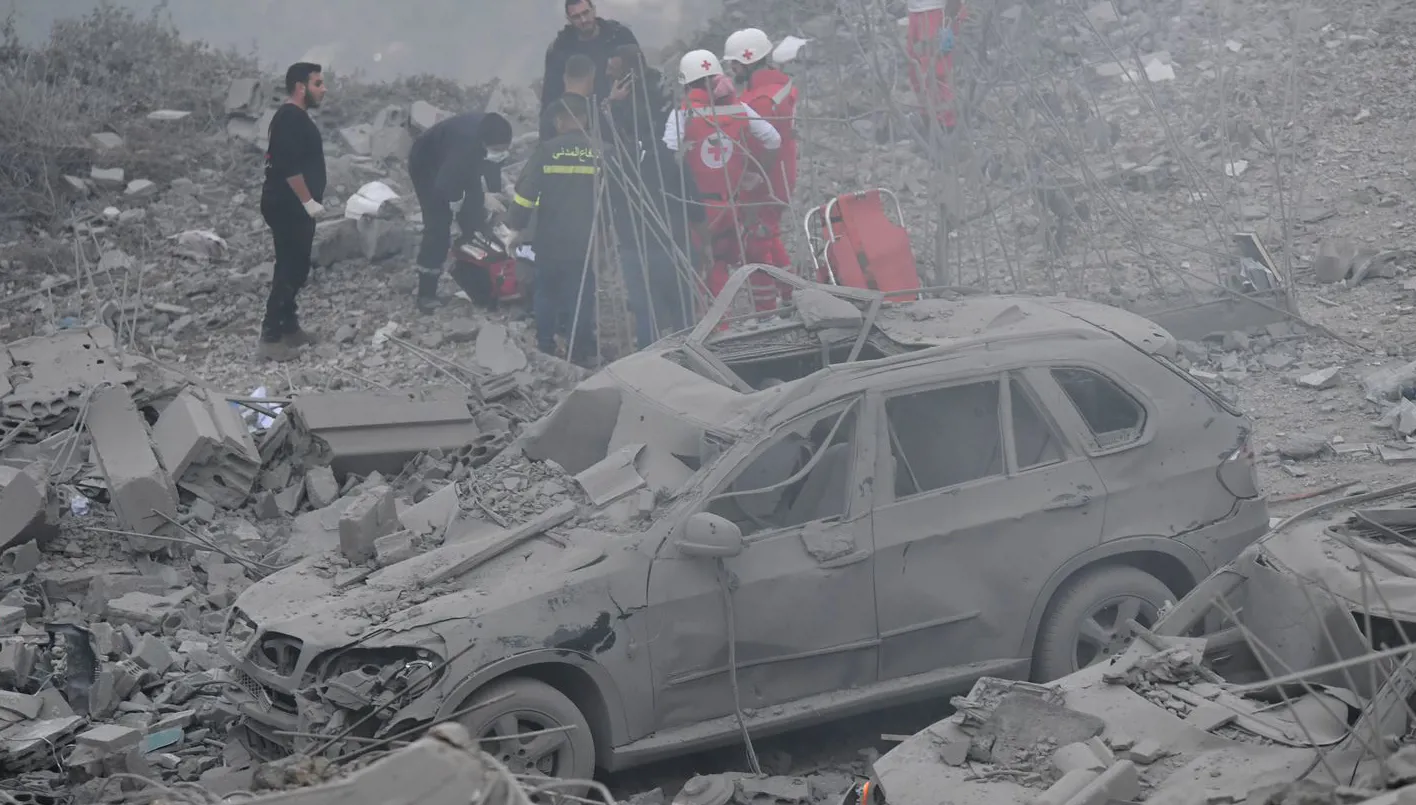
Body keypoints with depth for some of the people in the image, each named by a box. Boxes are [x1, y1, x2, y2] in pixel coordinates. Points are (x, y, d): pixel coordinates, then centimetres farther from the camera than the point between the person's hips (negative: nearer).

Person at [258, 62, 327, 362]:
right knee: (290, 269, -9)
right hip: (287, 207, -11)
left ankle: (287, 326, 23)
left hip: (293, 206, 11)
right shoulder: (290, 118, -18)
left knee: (295, 268, 15)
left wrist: (309, 200, 22)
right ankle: (271, 337, -9)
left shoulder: (296, 117, 15)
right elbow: (289, 166, -26)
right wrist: (308, 201, -22)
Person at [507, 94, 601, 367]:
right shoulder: (599, 153, -4)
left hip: (550, 238, 0)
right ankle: (580, 350, 10)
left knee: (547, 290, 15)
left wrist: (517, 227, 3)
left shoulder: (546, 151, -8)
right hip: (586, 239, 1)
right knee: (581, 292, 10)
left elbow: (525, 192, -7)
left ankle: (545, 346, 19)